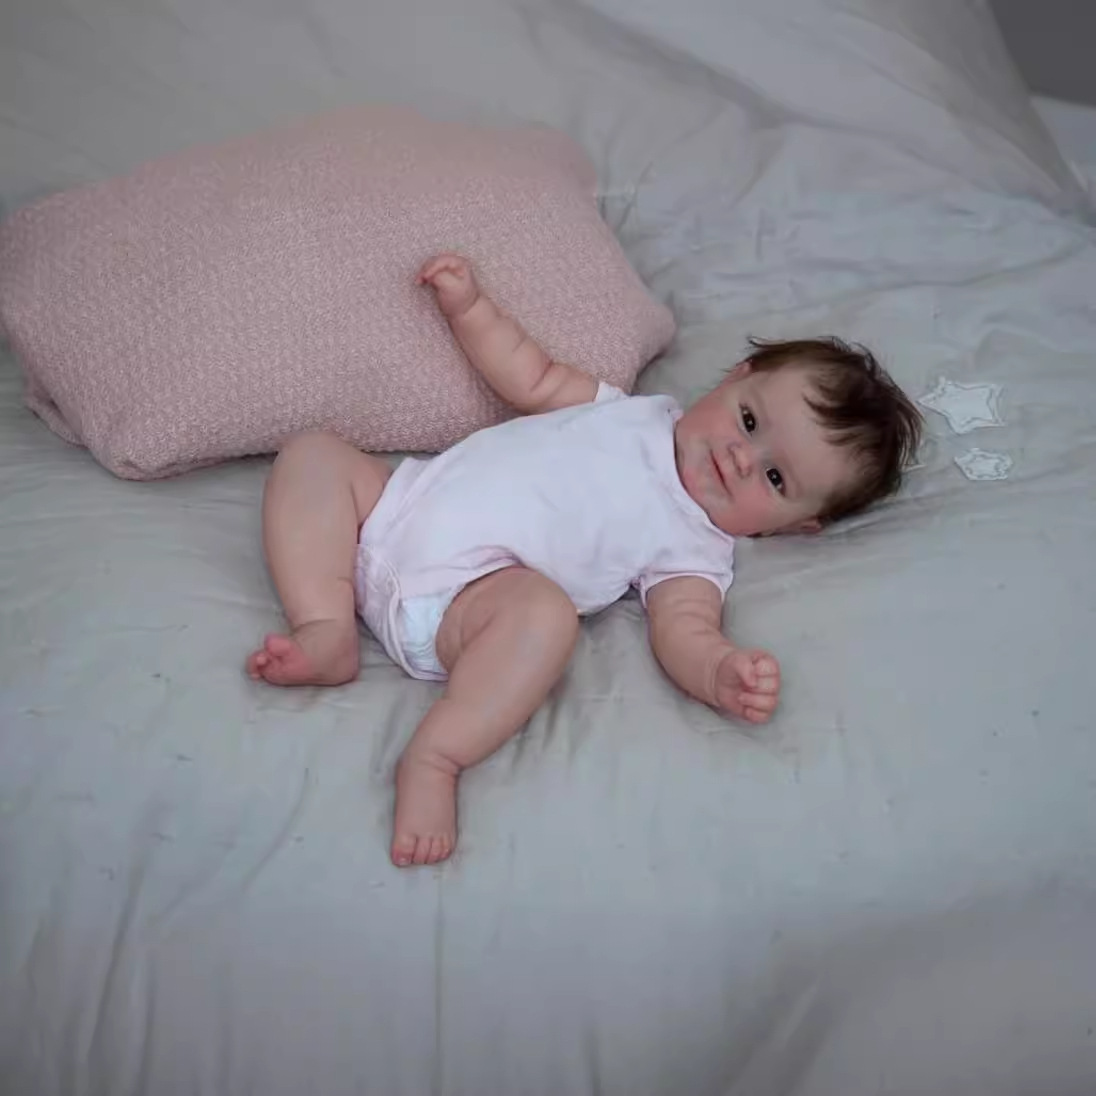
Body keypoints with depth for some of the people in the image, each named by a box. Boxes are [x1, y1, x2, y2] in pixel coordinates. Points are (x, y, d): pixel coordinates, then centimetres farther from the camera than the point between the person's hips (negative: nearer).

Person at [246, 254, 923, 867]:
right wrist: (468, 304, 16)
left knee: (545, 611, -38)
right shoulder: (631, 411, 17)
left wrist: (723, 673, -37)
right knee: (314, 454, -7)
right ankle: (328, 632, -19)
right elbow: (531, 379, 25)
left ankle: (435, 757, -34)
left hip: (471, 590, -6)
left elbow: (686, 633, -14)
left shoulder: (695, 551, 1)